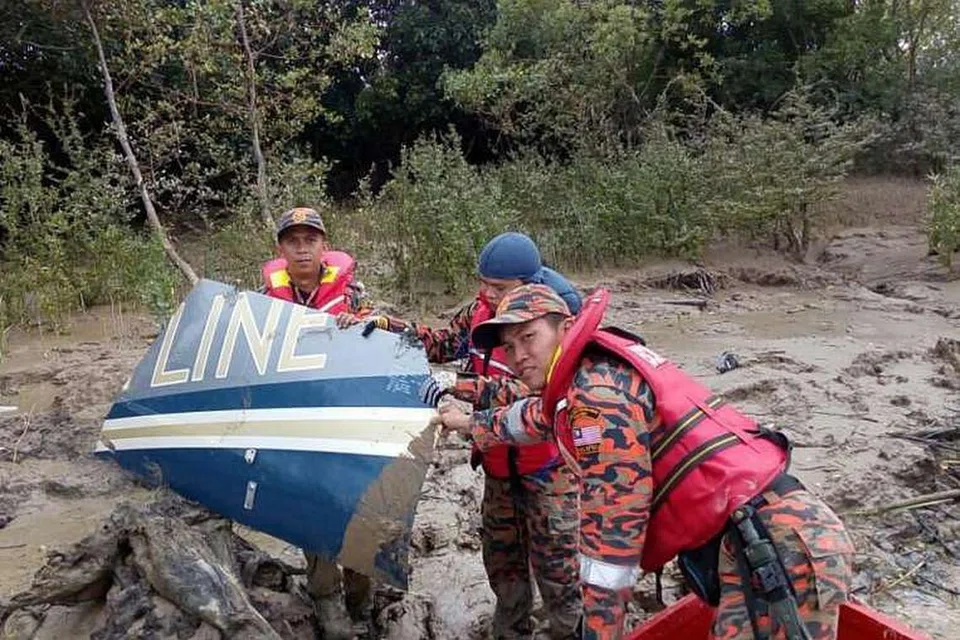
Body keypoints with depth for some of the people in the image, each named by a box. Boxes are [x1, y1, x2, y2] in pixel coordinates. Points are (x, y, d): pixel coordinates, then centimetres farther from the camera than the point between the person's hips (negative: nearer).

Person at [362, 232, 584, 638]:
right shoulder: (481, 310, -4)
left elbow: (531, 392, -33)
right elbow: (443, 344, 8)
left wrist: (460, 387, -41)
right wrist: (391, 326, -6)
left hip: (547, 465, -6)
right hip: (498, 461, 6)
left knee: (555, 562, 6)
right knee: (501, 556, 20)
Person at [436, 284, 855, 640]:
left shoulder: (599, 387, -16)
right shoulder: (581, 381, 14)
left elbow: (612, 523, -17)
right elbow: (536, 416, 37)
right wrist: (470, 424, 53)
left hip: (777, 543, -9)